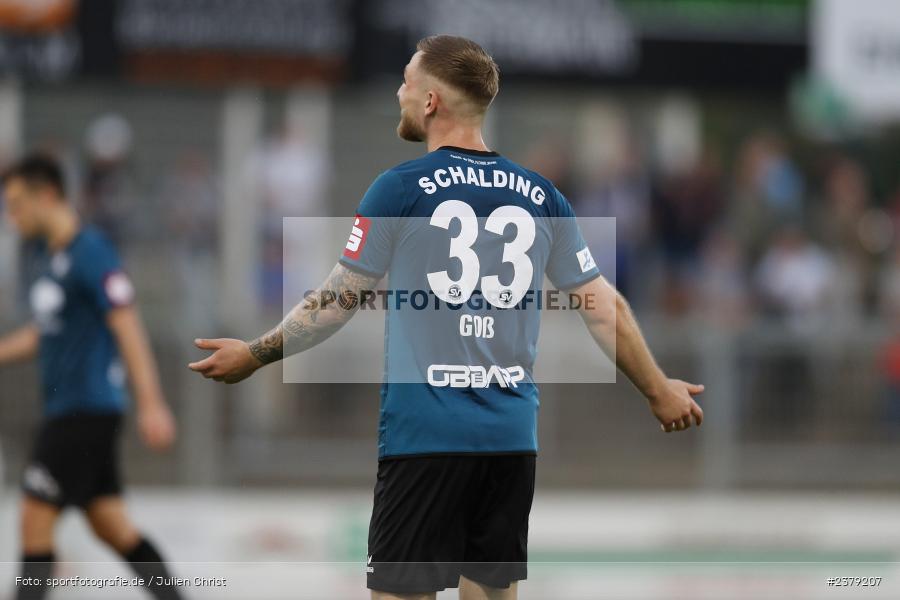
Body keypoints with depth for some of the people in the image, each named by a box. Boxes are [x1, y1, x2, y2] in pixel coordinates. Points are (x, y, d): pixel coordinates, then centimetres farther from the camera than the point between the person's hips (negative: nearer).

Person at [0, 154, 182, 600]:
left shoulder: (90, 253, -14)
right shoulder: (51, 257, 14)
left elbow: (127, 327, -18)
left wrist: (151, 405, -23)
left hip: (87, 408, -9)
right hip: (65, 408, 9)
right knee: (110, 525, 10)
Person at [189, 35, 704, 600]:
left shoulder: (401, 188, -4)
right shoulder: (541, 196, 7)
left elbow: (339, 303, 0)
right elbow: (604, 310, 10)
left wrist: (255, 355, 13)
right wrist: (660, 390, 24)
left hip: (424, 433, -4)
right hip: (512, 438, 4)